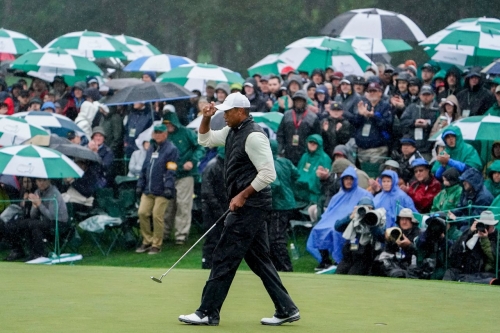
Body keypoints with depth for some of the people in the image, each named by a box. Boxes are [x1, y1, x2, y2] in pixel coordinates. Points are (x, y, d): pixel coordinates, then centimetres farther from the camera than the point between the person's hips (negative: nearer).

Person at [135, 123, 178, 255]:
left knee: (157, 216, -7)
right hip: (148, 190, 7)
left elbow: (171, 170, -12)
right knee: (142, 213, -1)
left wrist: (168, 187, -19)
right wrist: (140, 185, 17)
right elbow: (144, 168, 22)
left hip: (161, 190, -7)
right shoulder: (151, 148, 18)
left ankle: (156, 245, 3)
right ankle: (147, 241, 13)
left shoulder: (171, 149, -4)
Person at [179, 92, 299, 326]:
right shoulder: (232, 131, 13)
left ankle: (208, 313, -4)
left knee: (224, 258, -7)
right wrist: (206, 118, 7)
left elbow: (268, 173, -20)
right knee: (259, 259, 11)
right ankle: (286, 309, 13)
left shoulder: (253, 135, -16)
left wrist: (242, 195, -18)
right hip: (247, 207, 10)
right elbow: (205, 140, 25)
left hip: (249, 206, -10)